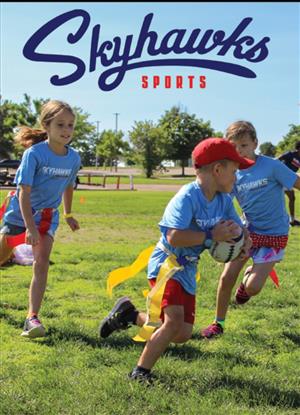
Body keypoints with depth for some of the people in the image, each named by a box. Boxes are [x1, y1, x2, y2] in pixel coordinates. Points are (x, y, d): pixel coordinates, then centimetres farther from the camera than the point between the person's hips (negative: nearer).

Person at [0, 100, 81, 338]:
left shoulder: (74, 158, -9)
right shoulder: (34, 153, -24)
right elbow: (24, 192, -26)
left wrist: (68, 215, 22)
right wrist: (30, 228, -33)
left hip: (47, 214, 2)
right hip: (20, 212, -2)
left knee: (42, 262, -16)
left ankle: (32, 318, -17)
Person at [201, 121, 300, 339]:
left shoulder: (272, 166, -15)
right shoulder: (234, 175, -3)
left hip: (273, 235, -4)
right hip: (247, 231, 4)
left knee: (252, 288, -12)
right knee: (226, 278, 0)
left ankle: (250, 276, 26)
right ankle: (219, 323, 22)